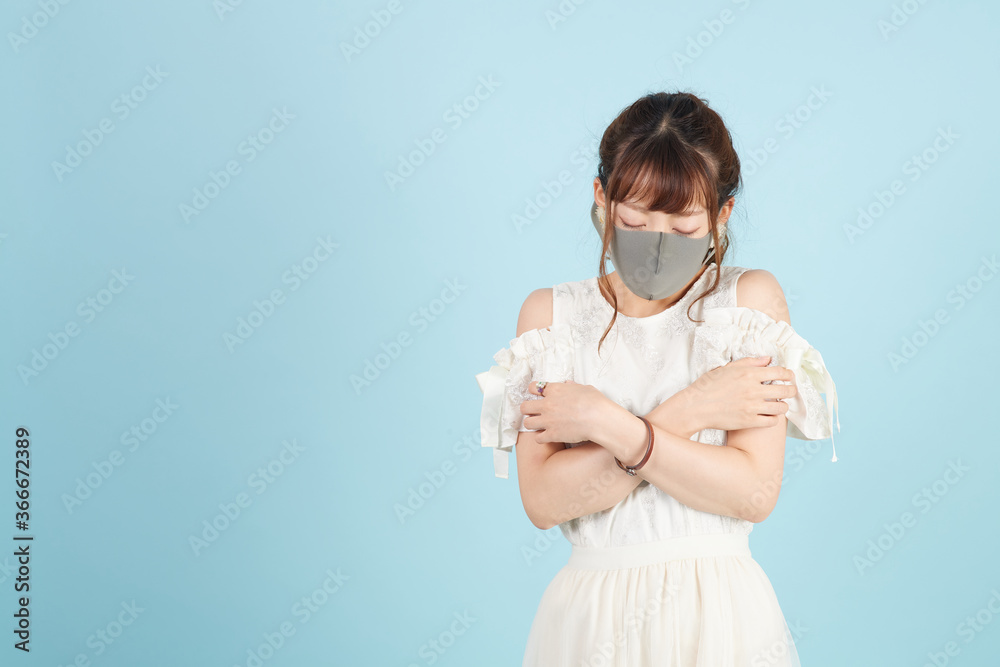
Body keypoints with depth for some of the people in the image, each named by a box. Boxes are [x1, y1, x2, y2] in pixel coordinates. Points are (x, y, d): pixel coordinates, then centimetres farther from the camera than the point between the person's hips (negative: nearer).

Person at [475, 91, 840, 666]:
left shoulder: (750, 297, -4)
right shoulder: (551, 313, 0)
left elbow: (754, 493, -12)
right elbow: (543, 500, -11)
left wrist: (605, 421, -16)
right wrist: (688, 414, -15)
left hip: (722, 619, -1)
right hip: (589, 617, 1)